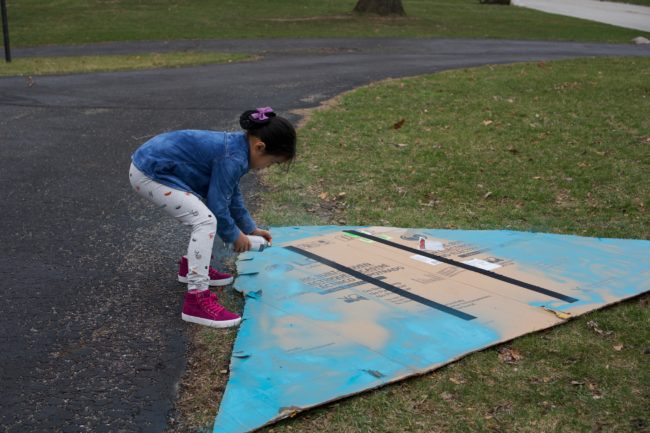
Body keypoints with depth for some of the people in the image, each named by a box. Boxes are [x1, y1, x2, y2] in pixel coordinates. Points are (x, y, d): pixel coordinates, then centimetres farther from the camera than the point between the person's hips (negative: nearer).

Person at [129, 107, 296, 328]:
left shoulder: (236, 146, 8)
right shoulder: (233, 158, -22)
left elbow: (232, 195, 22)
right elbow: (218, 205, -15)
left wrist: (250, 228, 25)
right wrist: (234, 236, 1)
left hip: (156, 163, 11)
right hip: (149, 173, -11)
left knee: (203, 213, 19)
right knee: (205, 220, -18)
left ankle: (193, 266, 33)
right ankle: (197, 299, -19)